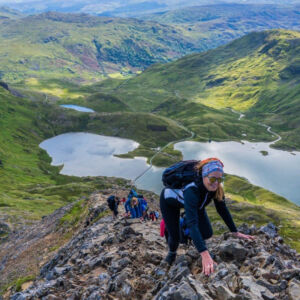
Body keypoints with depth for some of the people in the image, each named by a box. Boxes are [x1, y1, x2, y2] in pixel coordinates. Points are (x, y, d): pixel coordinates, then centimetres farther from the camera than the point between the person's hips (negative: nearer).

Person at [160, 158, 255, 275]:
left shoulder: (217, 188, -28)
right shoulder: (192, 190, -47)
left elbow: (222, 210, -11)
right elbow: (192, 223, -53)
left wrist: (236, 232, -14)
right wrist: (204, 254, -59)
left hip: (195, 202, 5)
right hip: (169, 201, -5)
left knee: (207, 234, -6)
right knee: (175, 237, -4)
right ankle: (172, 253, 32)